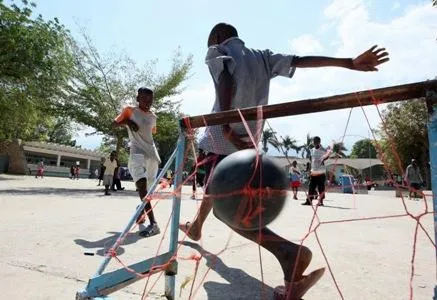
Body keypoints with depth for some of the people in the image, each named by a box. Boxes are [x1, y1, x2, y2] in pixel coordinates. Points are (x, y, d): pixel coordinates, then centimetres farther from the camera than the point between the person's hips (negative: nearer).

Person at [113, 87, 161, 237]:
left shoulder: (153, 117, 17)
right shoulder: (129, 110, 6)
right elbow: (114, 123, 11)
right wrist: (127, 121, -7)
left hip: (152, 154, 5)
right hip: (137, 152, -5)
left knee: (147, 188, 10)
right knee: (141, 183, -25)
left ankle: (141, 213, 34)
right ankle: (153, 223, -31)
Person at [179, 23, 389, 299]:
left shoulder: (216, 51, 5)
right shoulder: (262, 56, 19)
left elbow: (226, 80, -16)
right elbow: (299, 60, 6)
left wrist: (226, 128, -25)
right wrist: (350, 63, -2)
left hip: (224, 137, -7)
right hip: (248, 139, 7)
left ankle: (289, 253, -24)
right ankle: (196, 227, 49)